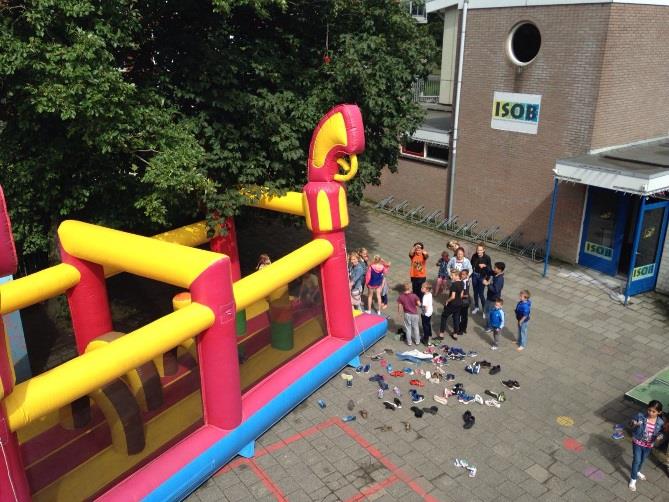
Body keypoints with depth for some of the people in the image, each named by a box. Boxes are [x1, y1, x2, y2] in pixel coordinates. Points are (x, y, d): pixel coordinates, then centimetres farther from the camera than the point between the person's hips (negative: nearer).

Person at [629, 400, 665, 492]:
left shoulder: (660, 422, -17)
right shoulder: (640, 416, -23)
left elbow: (660, 432, 0)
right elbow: (631, 423, -9)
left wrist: (659, 437, -23)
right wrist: (634, 424, -32)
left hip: (649, 445, 3)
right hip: (638, 442, -3)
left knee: (642, 460, 25)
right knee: (637, 460, 2)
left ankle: (637, 471, 54)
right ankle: (633, 479, 21)